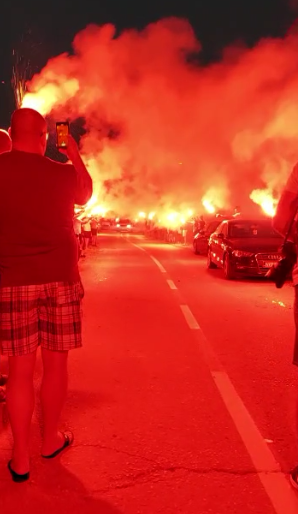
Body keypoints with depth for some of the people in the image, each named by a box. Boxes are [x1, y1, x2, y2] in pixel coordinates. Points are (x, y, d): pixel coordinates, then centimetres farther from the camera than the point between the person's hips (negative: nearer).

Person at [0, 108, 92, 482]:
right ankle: (51, 438, 30)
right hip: (60, 279, 0)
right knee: (55, 362, 12)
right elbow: (86, 194, 22)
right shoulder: (63, 173, 1)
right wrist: (75, 154, 30)